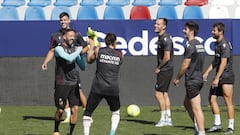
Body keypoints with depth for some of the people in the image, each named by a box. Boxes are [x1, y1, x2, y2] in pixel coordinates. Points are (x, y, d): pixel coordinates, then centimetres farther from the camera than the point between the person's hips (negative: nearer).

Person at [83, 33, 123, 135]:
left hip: (98, 88, -1)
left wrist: (92, 46, 31)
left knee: (87, 112, 10)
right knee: (116, 111, 24)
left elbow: (89, 60, 17)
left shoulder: (98, 50, 1)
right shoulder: (119, 55, 5)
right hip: (113, 89, 2)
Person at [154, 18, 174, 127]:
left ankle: (163, 119, -1)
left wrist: (158, 68, -12)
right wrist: (159, 67, 15)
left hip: (165, 70, -10)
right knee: (164, 93, 13)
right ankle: (168, 119, 17)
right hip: (164, 70, 10)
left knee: (158, 93, -6)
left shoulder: (165, 39, -19)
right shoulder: (161, 37, 13)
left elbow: (167, 57, -24)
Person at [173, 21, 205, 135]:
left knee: (196, 108, -6)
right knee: (187, 103, 20)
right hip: (199, 78, 9)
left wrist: (177, 78, -4)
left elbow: (185, 65, -16)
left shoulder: (190, 45, -16)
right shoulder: (199, 44, 13)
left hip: (192, 80, -9)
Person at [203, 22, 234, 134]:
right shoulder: (217, 43, 14)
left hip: (226, 76, -10)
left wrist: (217, 78, -22)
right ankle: (217, 124, 14)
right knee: (212, 98, 7)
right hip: (219, 76, 10)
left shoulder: (224, 44, -15)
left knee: (228, 102, -6)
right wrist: (207, 72, 14)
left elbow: (223, 63, -20)